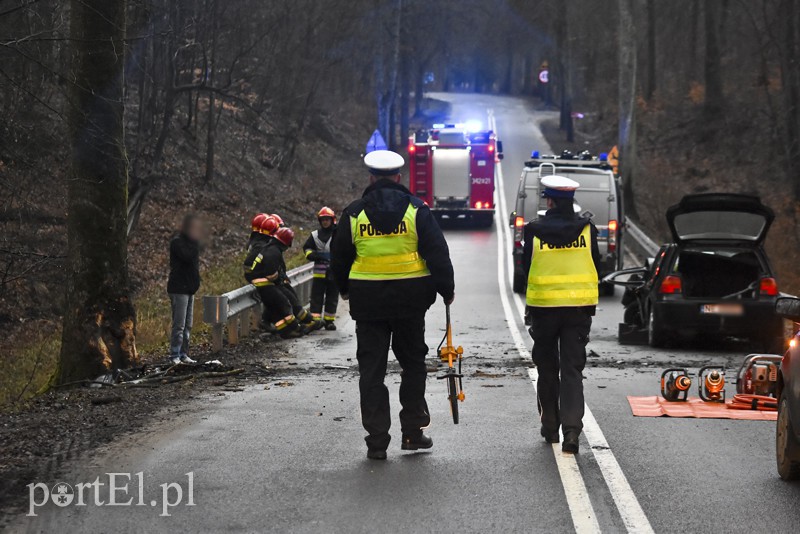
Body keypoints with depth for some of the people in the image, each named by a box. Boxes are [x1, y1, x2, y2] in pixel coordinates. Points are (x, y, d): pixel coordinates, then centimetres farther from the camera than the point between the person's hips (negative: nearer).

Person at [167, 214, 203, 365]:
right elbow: (187, 256, -27)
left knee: (187, 325, 11)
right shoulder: (177, 242, -12)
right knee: (179, 325, -10)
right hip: (179, 288, -9)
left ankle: (183, 355, 16)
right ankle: (175, 356, -8)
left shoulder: (189, 242, 16)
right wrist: (195, 242, -19)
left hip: (189, 289, 9)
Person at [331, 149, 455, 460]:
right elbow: (437, 253, -4)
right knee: (413, 364, 15)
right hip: (409, 300, 0)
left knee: (371, 370, 4)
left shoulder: (354, 213, 1)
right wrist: (447, 289, 7)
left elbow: (339, 258, 10)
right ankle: (413, 431, 14)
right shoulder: (416, 210, -2)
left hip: (367, 301, 0)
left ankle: (377, 441, 1)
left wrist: (345, 290, 27)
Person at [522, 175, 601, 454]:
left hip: (543, 305, -1)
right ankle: (572, 428, -13)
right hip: (579, 307, 1)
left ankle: (550, 426, 20)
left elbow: (526, 266, 1)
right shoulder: (587, 229, -4)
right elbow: (596, 266, 3)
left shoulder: (535, 231, -8)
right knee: (572, 369, 0)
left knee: (547, 368, 14)